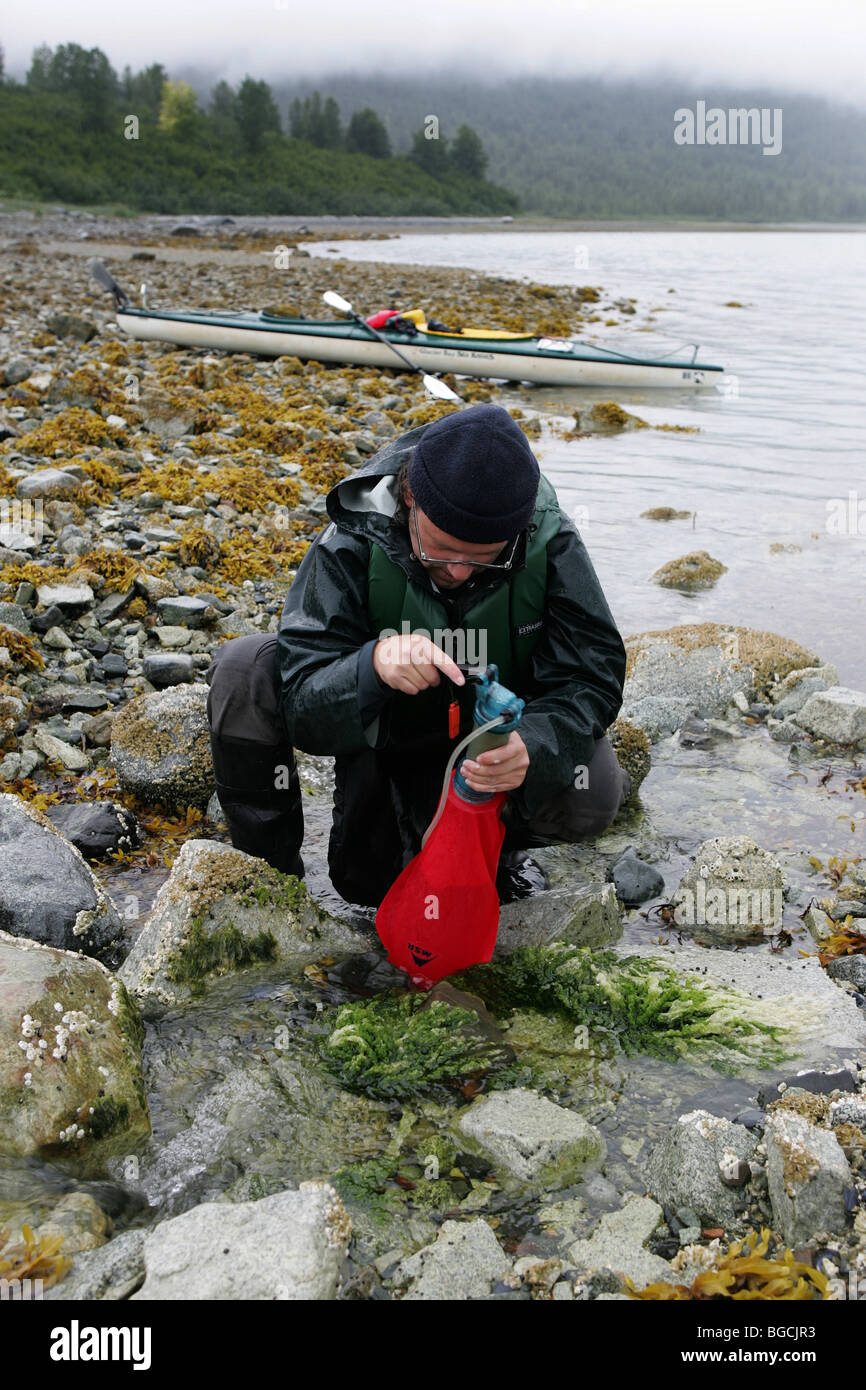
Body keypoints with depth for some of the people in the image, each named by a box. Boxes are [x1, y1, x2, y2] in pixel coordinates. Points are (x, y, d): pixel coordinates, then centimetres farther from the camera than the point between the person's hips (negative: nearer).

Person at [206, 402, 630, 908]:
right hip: (385, 729, 0)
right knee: (243, 668, -22)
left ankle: (504, 835, 8)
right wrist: (373, 665, -53)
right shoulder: (353, 545, -27)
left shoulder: (551, 542, -24)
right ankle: (269, 870, -1)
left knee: (590, 796, -31)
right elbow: (303, 713, -30)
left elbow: (592, 676, -23)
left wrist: (534, 746, -46)